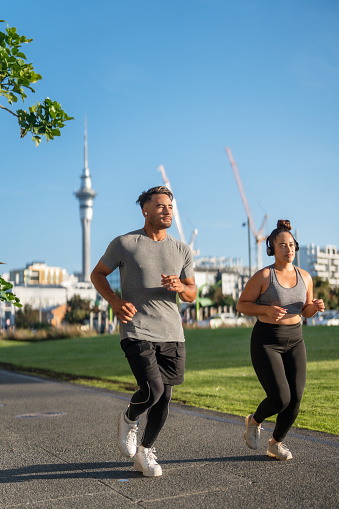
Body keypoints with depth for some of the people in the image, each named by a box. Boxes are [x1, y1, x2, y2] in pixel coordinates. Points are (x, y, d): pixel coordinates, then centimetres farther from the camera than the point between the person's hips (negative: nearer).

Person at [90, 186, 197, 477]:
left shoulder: (183, 251, 10)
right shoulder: (124, 244, -1)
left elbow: (192, 295, 13)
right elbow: (98, 274, 9)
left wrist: (180, 287, -12)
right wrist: (115, 301, -8)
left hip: (172, 334, 5)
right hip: (137, 332, -4)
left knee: (164, 398, 7)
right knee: (153, 389, -19)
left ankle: (145, 452, 28)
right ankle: (128, 419, 15)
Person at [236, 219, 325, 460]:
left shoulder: (305, 277, 4)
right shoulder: (263, 275, -11)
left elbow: (306, 311, 14)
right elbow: (242, 305, -6)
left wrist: (316, 307, -9)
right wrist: (266, 310, -23)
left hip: (295, 341, 5)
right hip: (266, 342, -5)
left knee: (295, 399, -1)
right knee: (280, 398, -14)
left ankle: (276, 443, 25)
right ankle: (254, 421, 20)